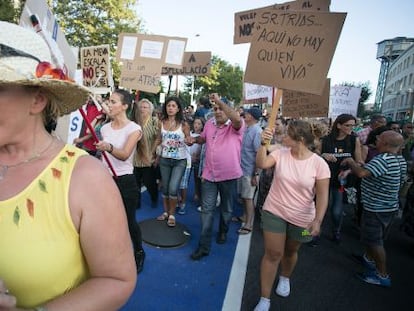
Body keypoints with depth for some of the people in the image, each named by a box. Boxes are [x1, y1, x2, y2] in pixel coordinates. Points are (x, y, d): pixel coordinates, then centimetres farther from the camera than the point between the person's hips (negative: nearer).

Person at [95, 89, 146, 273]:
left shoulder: (133, 129, -10)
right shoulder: (105, 128, 6)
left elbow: (124, 155, -24)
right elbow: (103, 154, 16)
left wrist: (108, 147, -42)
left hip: (125, 181, -4)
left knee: (129, 221, 6)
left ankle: (139, 252, 31)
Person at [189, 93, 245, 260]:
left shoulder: (236, 126, -12)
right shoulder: (209, 123, 5)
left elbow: (237, 118, -37)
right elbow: (203, 138, 25)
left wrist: (219, 101, -32)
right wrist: (194, 139, 2)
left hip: (229, 175, -3)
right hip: (209, 175, 4)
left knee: (226, 209, 17)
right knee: (207, 209, 3)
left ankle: (223, 232, 44)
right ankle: (204, 245, 10)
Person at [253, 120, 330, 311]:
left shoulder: (319, 164, -15)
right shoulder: (280, 154, -9)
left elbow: (322, 196, -13)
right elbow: (261, 164, -22)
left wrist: (318, 220, -21)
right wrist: (264, 144, -32)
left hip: (301, 218, 0)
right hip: (274, 212, 1)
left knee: (290, 252, 22)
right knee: (273, 254, 4)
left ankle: (285, 278, 55)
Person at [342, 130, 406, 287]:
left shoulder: (383, 159, -27)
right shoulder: (400, 160, 5)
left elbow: (361, 173, -40)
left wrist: (350, 162, -18)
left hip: (377, 209, -9)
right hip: (390, 206, 9)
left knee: (375, 242, 5)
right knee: (371, 237, 26)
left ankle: (382, 276, 17)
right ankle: (368, 258, 46)